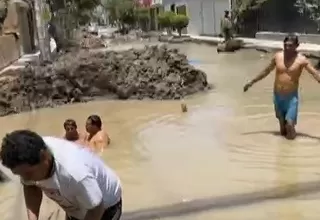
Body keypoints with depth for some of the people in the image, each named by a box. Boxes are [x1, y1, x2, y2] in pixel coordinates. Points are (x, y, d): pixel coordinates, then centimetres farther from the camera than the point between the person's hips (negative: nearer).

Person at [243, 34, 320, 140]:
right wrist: (252, 82, 15)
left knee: (289, 123, -9)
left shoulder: (301, 60, -12)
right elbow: (266, 71, 12)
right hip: (277, 95, 4)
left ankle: (292, 132, 23)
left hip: (291, 97, -3)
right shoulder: (277, 56, -1)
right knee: (281, 121, 13)